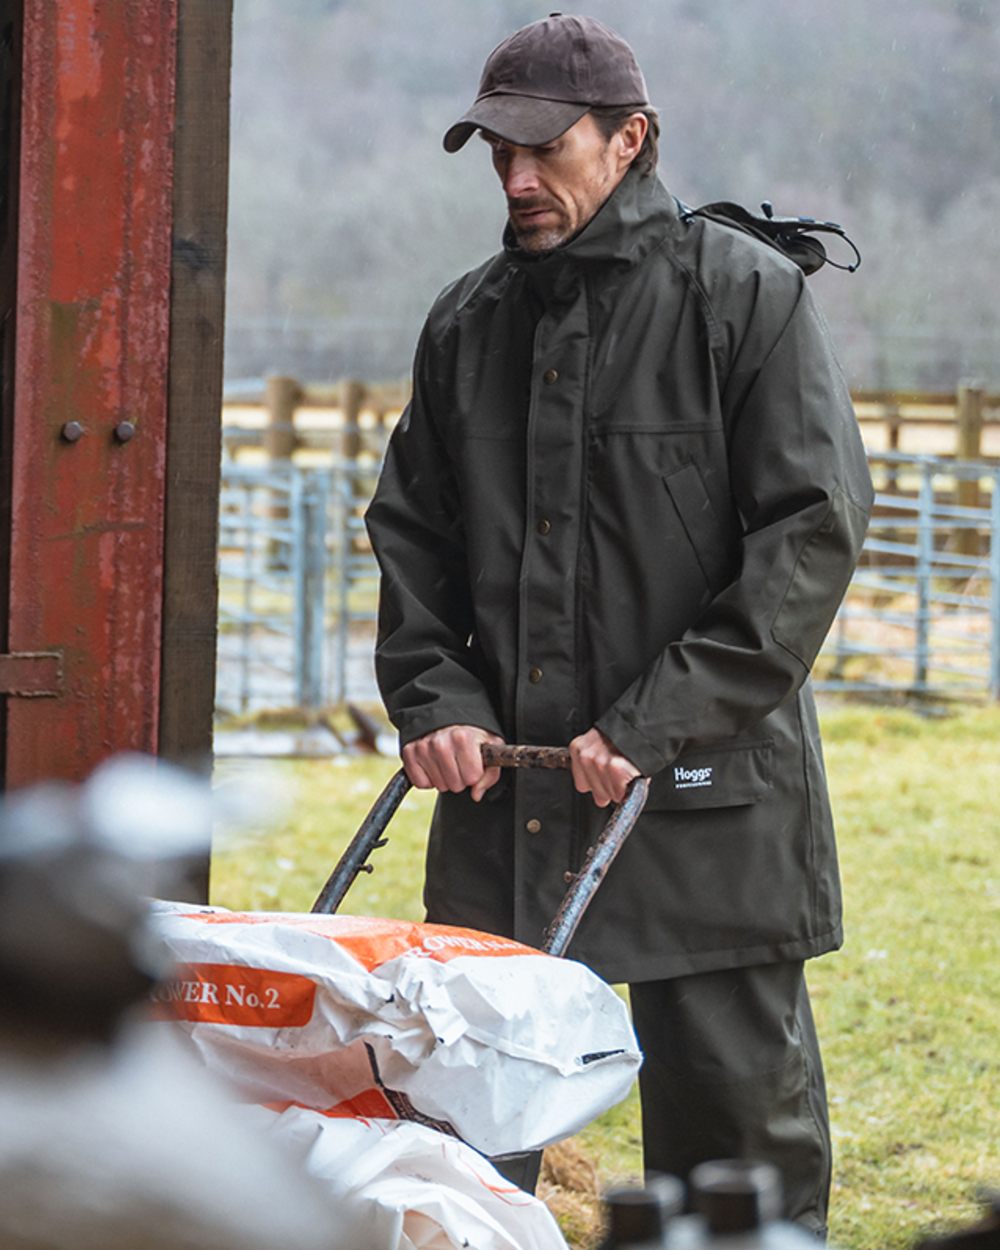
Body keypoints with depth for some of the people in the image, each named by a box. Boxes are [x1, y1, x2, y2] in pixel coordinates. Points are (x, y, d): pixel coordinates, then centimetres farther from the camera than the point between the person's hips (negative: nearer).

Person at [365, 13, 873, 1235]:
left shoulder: (747, 296, -3)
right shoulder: (469, 323, 12)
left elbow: (812, 534, -9)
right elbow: (410, 535, 18)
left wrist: (659, 720, -15)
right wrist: (436, 699, 0)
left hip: (706, 800, -4)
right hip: (506, 795, 4)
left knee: (737, 1100, 1)